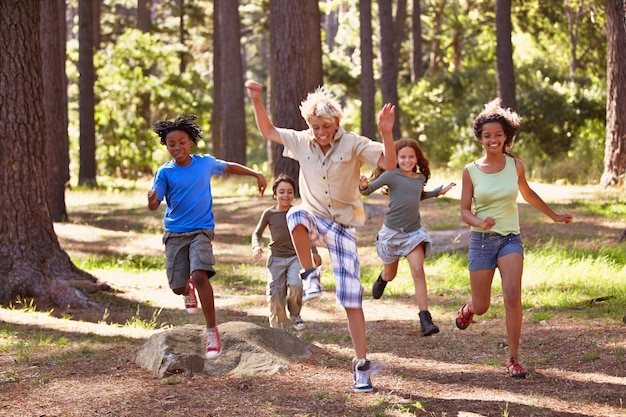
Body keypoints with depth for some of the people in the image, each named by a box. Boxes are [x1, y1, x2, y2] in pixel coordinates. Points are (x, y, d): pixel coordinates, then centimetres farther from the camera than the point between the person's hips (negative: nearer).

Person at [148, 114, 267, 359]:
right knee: (177, 286, 3)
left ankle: (212, 330, -15)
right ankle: (188, 291, 44)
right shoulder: (165, 173, -5)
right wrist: (151, 199, -34)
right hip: (174, 233, 1)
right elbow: (154, 205, -11)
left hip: (201, 230, -1)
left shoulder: (205, 163, -1)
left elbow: (229, 167, 19)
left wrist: (256, 175, 19)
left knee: (200, 275, -23)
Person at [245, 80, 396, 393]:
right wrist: (256, 101, 1)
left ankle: (362, 363, 2)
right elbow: (267, 131, 13)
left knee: (351, 299, -5)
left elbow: (389, 164, -19)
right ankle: (310, 275, -19)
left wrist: (386, 133, -34)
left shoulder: (353, 144, -10)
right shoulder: (302, 142, 0)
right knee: (296, 214, -38)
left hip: (343, 226, -2)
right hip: (315, 221, 2)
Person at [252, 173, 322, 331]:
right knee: (275, 296, -4)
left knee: (295, 285, -25)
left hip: (295, 257, 0)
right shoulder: (269, 213, -1)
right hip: (276, 259, 0)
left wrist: (314, 252, 16)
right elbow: (257, 233, 9)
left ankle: (295, 315, 2)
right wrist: (256, 247, -10)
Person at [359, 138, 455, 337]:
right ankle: (381, 279, 56)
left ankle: (425, 320, -22)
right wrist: (364, 186, -32)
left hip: (414, 231, 2)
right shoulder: (391, 175, -9)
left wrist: (439, 191, 20)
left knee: (418, 271, -16)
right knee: (390, 274, 15)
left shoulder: (421, 178, 5)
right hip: (392, 231, -2)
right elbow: (367, 191, -11)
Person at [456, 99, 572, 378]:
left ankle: (513, 359, -8)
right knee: (481, 307, 5)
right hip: (481, 240, 0)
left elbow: (528, 194, 19)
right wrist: (480, 222, -25)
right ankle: (468, 307, 44)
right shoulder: (471, 171, -4)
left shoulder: (515, 165, 0)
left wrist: (554, 216, 29)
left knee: (512, 297, -20)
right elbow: (465, 211, -3)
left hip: (511, 239, 1)